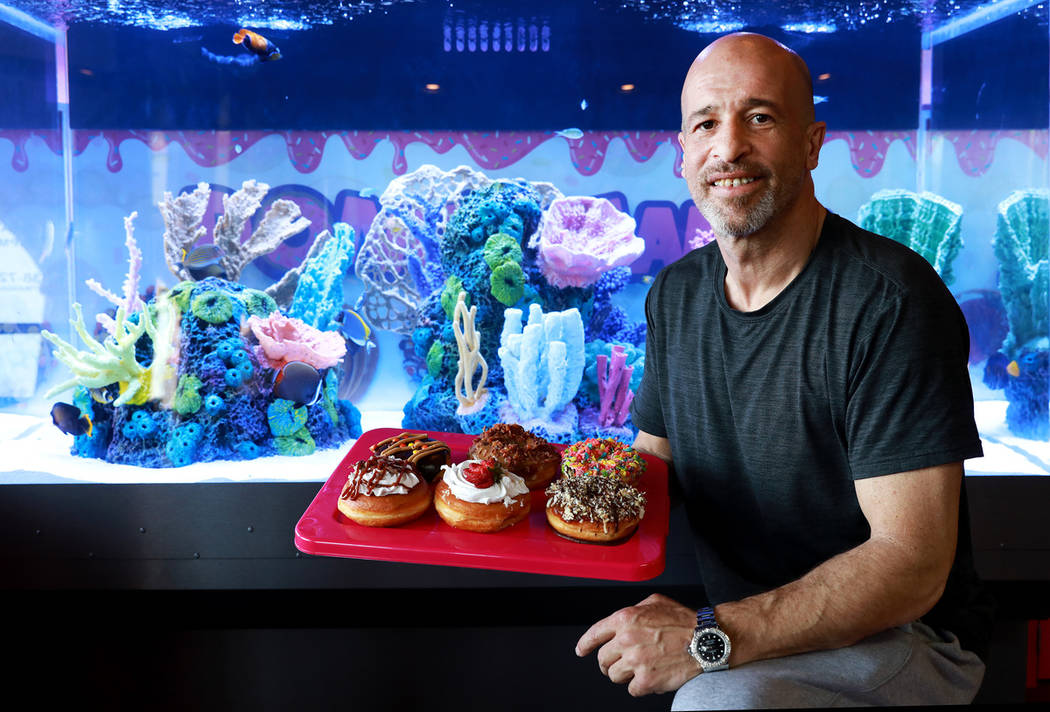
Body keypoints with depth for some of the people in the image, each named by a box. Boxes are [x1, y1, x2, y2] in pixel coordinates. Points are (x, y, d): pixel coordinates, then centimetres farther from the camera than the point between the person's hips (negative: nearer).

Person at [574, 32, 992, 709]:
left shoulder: (889, 298, -19)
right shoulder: (676, 295, 3)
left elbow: (912, 565, -21)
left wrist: (711, 637, -28)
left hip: (902, 639, -5)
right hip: (740, 633, 6)